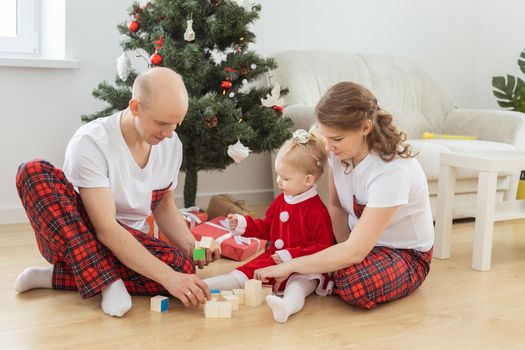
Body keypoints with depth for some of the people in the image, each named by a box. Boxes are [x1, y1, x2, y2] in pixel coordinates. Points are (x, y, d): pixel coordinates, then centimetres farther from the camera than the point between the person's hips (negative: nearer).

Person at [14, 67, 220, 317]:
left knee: (182, 267, -28)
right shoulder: (90, 142, -23)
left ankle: (54, 277, -17)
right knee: (35, 171, -31)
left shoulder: (171, 144, -3)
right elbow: (105, 228, -29)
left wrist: (191, 245, -10)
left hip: (130, 243, 4)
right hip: (67, 238, -4)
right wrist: (167, 277, -36)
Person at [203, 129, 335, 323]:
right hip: (273, 259, 8)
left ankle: (286, 305, -69)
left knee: (298, 285, -38)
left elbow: (323, 247, -16)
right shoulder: (281, 201, 9)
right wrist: (243, 224, 9)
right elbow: (266, 227, 23)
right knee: (240, 275, -5)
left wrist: (292, 256, -23)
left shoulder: (317, 211, -15)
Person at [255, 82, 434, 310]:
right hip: (358, 239, 6)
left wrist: (289, 266, -34)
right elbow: (335, 206, -1)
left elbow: (355, 251, -37)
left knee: (354, 284, -36)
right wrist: (346, 252, -18)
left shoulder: (392, 169, -35)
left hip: (406, 253, -6)